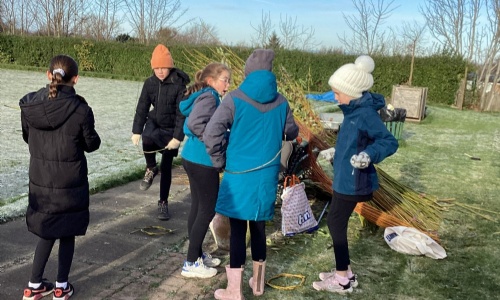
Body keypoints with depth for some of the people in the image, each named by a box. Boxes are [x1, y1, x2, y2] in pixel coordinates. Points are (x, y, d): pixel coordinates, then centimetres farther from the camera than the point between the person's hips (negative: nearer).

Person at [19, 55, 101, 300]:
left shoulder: (29, 105, -6)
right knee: (67, 233, 13)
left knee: (47, 232, 20)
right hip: (70, 182, -4)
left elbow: (27, 137, 9)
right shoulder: (80, 109, -19)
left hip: (40, 180, 4)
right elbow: (91, 144, -6)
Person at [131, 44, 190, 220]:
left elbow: (182, 113, -19)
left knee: (166, 167, 2)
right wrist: (136, 130, -8)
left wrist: (177, 137, -24)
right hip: (154, 122, 3)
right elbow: (142, 108, -3)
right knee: (147, 139, -34)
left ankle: (163, 203, 17)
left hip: (171, 128, -2)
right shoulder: (150, 83, -6)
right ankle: (151, 169, -4)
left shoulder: (179, 84, -18)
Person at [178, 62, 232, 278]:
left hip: (194, 158, 10)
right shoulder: (209, 97, -15)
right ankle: (191, 263, 7)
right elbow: (195, 123, -30)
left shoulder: (205, 96, 14)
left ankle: (197, 254, 30)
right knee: (208, 209, -1)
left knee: (199, 207, 17)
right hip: (202, 160, -10)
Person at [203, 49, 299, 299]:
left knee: (238, 230, 3)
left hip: (239, 173, -4)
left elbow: (211, 134, -17)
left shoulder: (235, 98, -11)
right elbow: (292, 133, 18)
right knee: (259, 227, 16)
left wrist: (220, 162, -2)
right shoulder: (280, 101, 3)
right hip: (267, 174, 4)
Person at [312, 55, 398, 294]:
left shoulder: (366, 114, -21)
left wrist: (369, 155, -40)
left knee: (336, 224, 1)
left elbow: (390, 142, -24)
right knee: (337, 224, 16)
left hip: (352, 182, -9)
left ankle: (342, 280, 16)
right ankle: (345, 272, 30)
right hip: (344, 178, 9)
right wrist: (336, 154, 33)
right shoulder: (354, 111, 7)